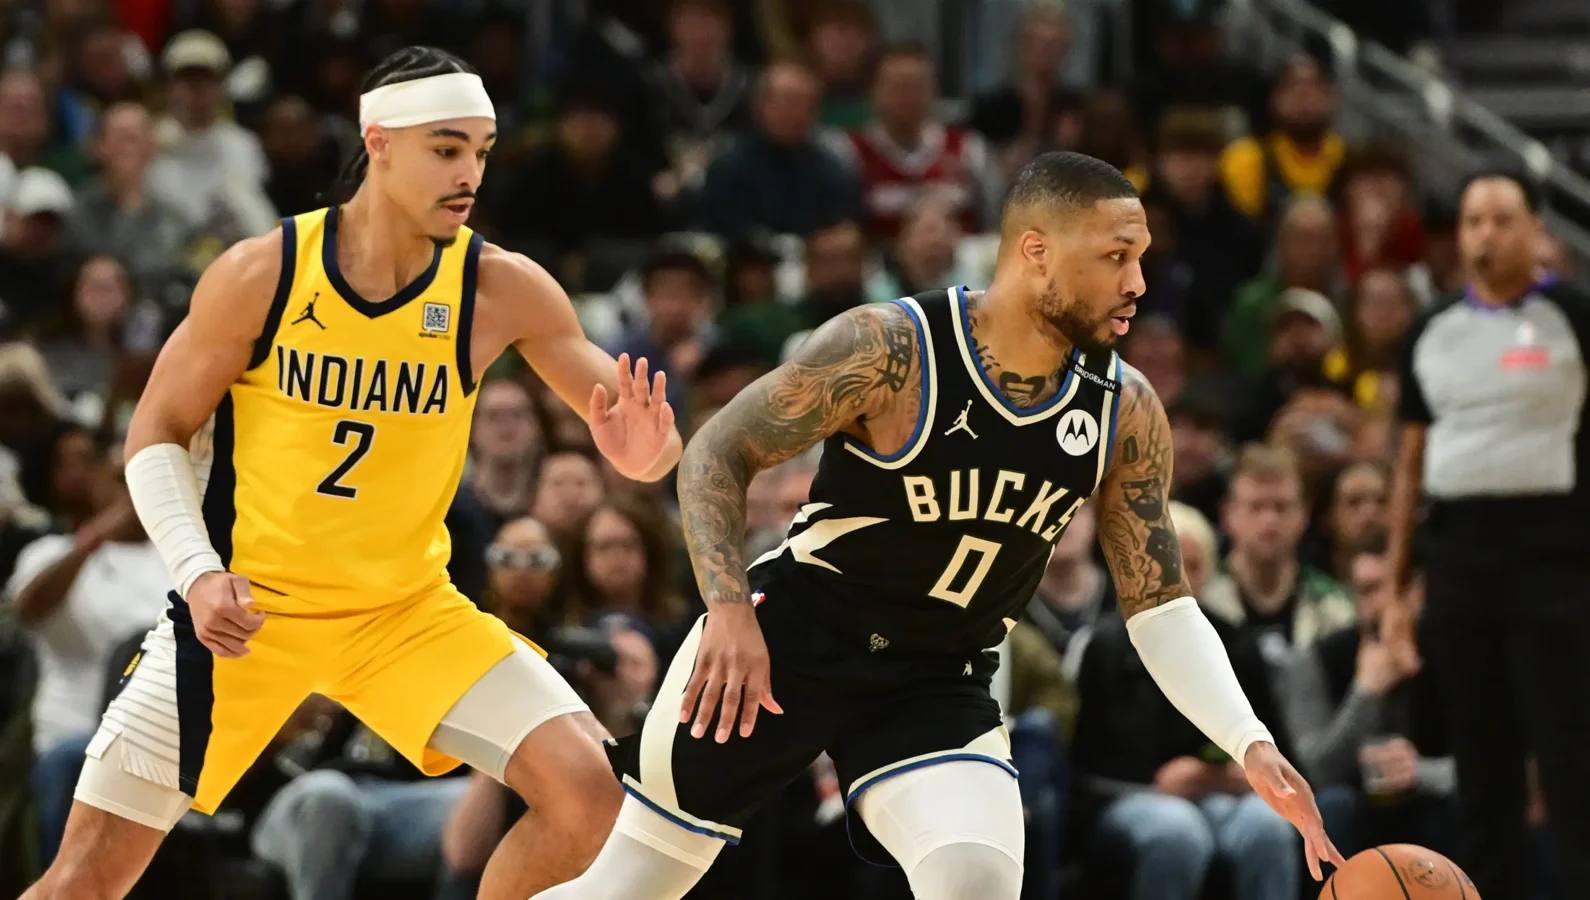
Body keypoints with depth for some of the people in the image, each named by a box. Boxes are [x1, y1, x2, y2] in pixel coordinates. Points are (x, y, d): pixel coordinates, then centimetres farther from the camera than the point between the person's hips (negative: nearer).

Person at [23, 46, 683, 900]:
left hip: (406, 610, 2)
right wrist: (199, 573, -20)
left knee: (585, 788, -17)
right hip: (242, 606, -2)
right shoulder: (261, 275, -14)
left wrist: (640, 451, -31)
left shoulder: (502, 290, -10)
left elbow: (636, 423, -6)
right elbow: (156, 436, -4)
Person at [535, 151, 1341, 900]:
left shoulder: (1125, 415, -7)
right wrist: (729, 608, -27)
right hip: (788, 642, -3)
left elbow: (1161, 609, -1)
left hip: (937, 683, 3)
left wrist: (1251, 746, -15)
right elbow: (716, 454, -12)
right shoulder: (890, 349, -20)